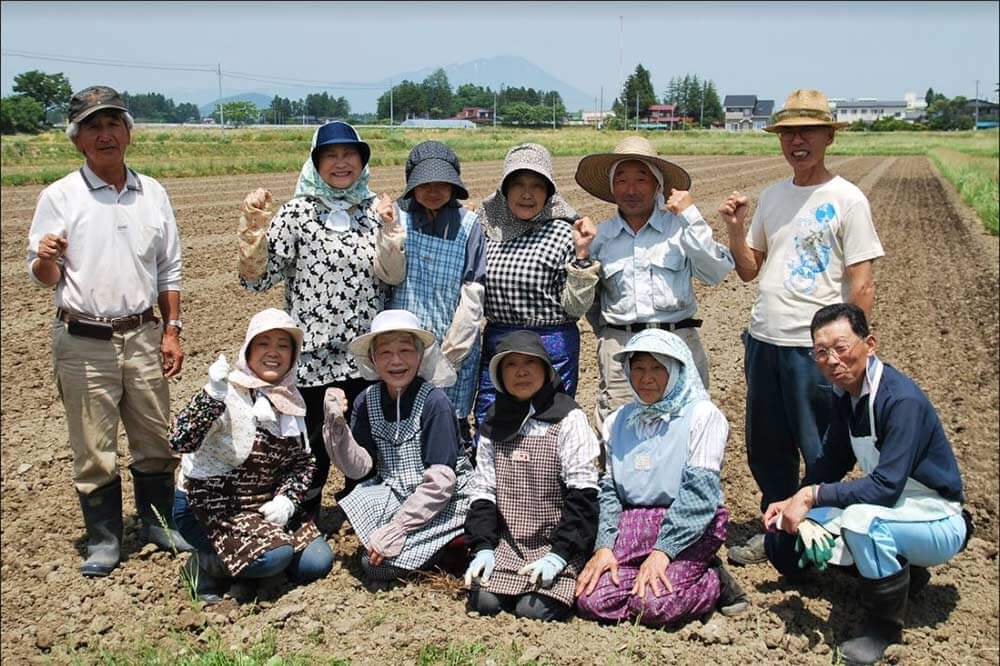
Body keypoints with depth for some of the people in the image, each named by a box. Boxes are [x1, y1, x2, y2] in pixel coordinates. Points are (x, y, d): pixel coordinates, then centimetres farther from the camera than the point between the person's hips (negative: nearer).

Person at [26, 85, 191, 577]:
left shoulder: (152, 194, 7)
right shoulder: (59, 197, -3)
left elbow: (169, 271, 12)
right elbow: (41, 275, -1)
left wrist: (172, 330, 6)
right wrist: (46, 259, -24)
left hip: (143, 336, 3)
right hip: (83, 342, -3)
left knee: (155, 439, 11)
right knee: (93, 449, 4)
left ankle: (158, 522, 30)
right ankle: (103, 539, 20)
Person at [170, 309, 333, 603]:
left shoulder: (291, 399, 3)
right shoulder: (228, 392, -18)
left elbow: (304, 461, 9)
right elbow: (180, 442, -32)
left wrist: (288, 499, -9)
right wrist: (213, 396, -45)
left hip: (266, 505, 7)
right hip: (209, 506, -6)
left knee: (317, 563, -9)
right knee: (276, 555, -28)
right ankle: (206, 565, -1)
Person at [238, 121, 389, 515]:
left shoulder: (375, 212, 6)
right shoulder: (297, 214, -5)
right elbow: (257, 278, -7)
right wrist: (255, 230, -20)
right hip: (313, 360, -3)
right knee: (311, 455, 8)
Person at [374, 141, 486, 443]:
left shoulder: (468, 224, -2)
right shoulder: (398, 215, 3)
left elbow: (473, 294, -4)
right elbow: (391, 276, -4)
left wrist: (449, 353, -7)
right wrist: (392, 230, -17)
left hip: (456, 347, -1)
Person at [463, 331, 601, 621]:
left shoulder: (568, 418, -7)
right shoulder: (494, 423, 8)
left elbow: (582, 493, -11)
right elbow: (483, 490, 9)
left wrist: (559, 554, -17)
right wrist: (482, 548, -4)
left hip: (558, 545, -4)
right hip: (508, 544, 4)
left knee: (535, 609, -20)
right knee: (483, 601, -15)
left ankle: (561, 586, 10)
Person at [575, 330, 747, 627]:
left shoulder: (702, 415, -2)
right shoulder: (618, 422, 15)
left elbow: (699, 491, -11)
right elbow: (608, 489, 11)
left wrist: (662, 550, -18)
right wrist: (604, 546, -5)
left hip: (689, 525, -4)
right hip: (632, 524, 5)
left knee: (655, 604, -25)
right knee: (591, 600, -16)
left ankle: (715, 583, 4)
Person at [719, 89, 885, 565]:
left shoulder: (846, 199, -7)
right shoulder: (772, 196, 11)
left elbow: (863, 285, -9)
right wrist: (735, 227, -1)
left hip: (815, 347, -6)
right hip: (763, 341, 7)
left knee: (821, 455, 3)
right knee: (765, 449, 17)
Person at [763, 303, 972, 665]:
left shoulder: (903, 401, -27)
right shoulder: (845, 392, -2)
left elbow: (886, 486, -33)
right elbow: (833, 461, 10)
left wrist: (812, 495, -28)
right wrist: (795, 502, -4)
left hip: (938, 524, -8)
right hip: (893, 510, 8)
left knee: (861, 518, -39)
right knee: (786, 535, 2)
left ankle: (884, 624, -14)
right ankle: (903, 572, 13)